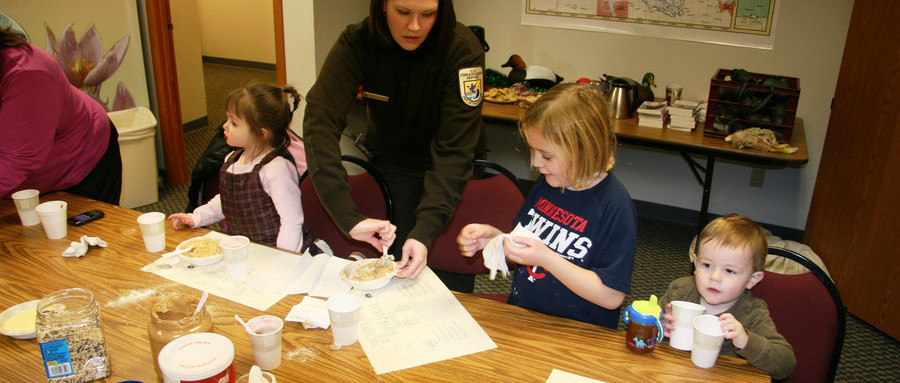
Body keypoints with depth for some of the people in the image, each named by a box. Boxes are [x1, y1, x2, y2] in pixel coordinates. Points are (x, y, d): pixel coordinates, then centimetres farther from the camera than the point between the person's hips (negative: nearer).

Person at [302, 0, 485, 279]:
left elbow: (454, 149, -29)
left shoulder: (463, 50, -25)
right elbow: (321, 120, -32)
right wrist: (348, 218, -44)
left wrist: (425, 231, -40)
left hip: (447, 172, -1)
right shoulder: (356, 43, -21)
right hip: (386, 160, 1)